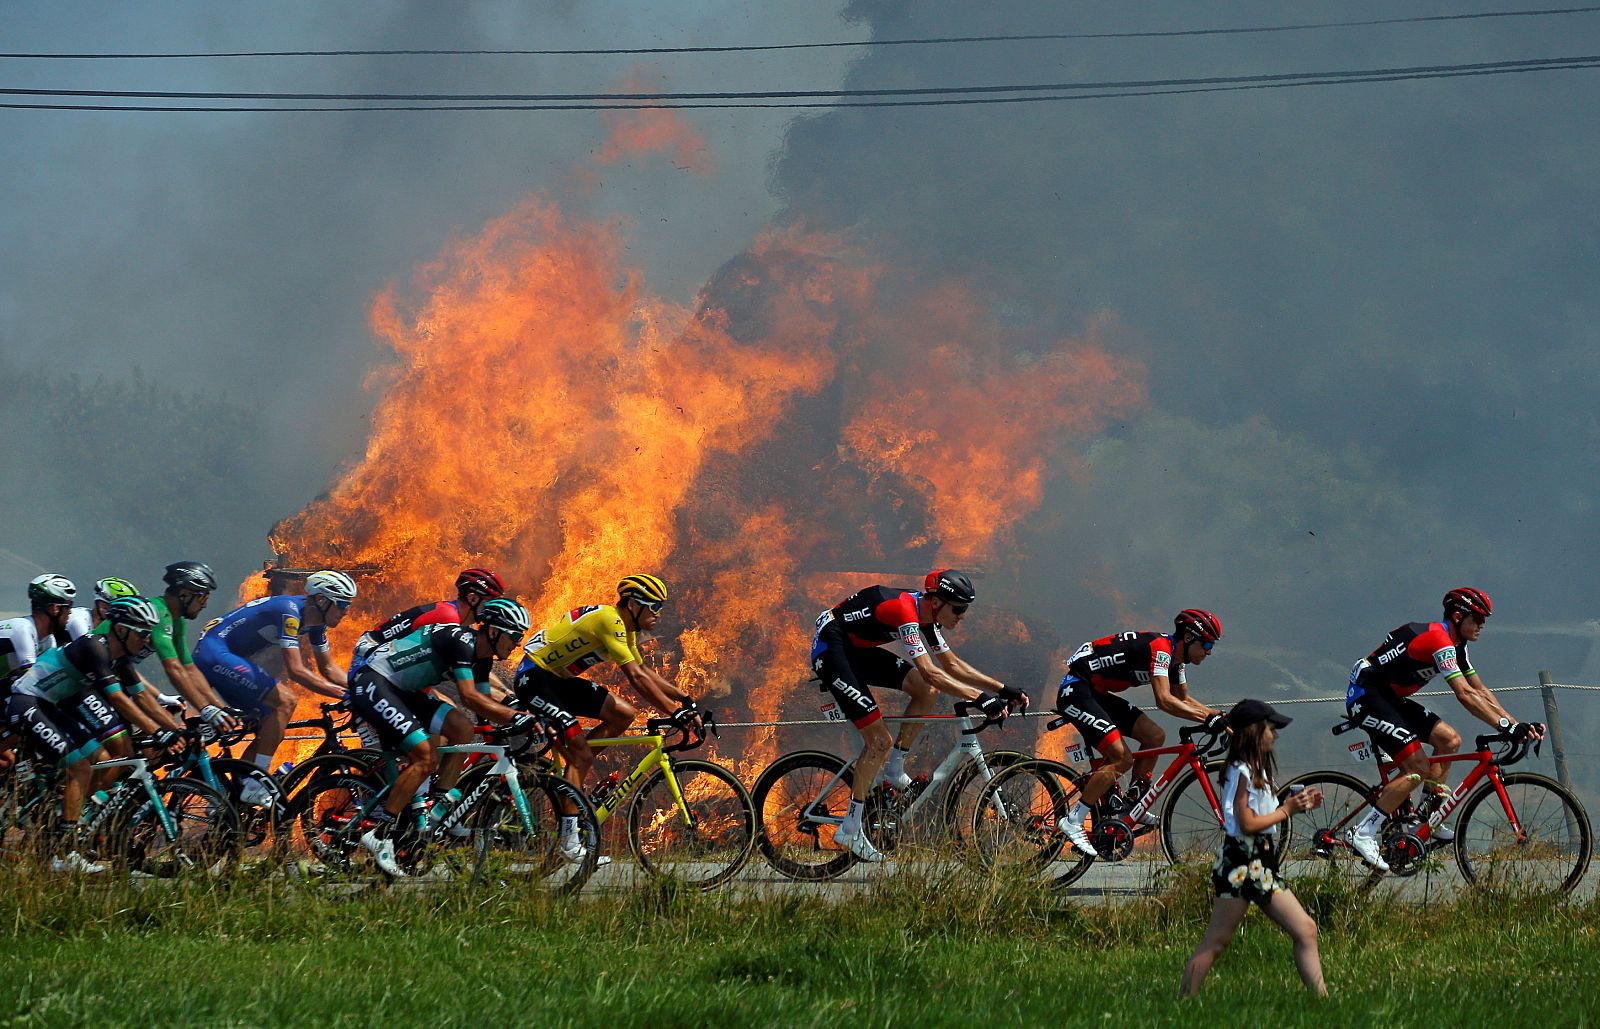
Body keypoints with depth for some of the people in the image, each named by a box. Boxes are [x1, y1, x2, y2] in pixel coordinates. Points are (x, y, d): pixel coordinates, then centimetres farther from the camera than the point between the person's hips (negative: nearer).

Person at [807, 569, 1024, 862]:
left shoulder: (926, 615, 1)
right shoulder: (904, 610, -28)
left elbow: (951, 665, 11)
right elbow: (930, 672, -34)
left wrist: (1004, 690, 3)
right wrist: (980, 698, -36)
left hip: (858, 650, 9)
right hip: (831, 650, -9)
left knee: (926, 690, 1)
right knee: (880, 741, -13)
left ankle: (895, 768, 11)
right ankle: (850, 830, -6)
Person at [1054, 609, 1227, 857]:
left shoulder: (1174, 656, 10)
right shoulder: (1160, 648, -21)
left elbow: (1184, 700, 23)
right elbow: (1165, 701, -31)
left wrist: (1218, 715, 9)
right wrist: (1208, 718, -31)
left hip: (1096, 694, 10)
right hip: (1076, 691, -10)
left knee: (1155, 736, 4)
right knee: (1122, 758, -18)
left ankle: (1133, 803, 11)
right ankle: (1072, 821, -13)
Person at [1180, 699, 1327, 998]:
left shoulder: (1258, 771, 17)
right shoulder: (1241, 772, -12)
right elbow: (1247, 824, -17)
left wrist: (1299, 804, 11)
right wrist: (1287, 810, -9)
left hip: (1263, 867, 10)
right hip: (1241, 864, -10)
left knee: (1306, 931, 5)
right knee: (1215, 943, -8)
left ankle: (1321, 997, 5)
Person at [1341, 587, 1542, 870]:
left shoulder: (1455, 645, 10)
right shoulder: (1438, 639, -22)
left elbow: (1480, 690, 11)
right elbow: (1465, 695, -29)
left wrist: (1517, 725, 0)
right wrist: (1506, 725, -31)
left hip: (1390, 698, 10)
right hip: (1367, 696, -10)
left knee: (1450, 740, 4)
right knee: (1418, 769, -16)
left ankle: (1427, 815, 11)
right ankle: (1363, 833, -12)